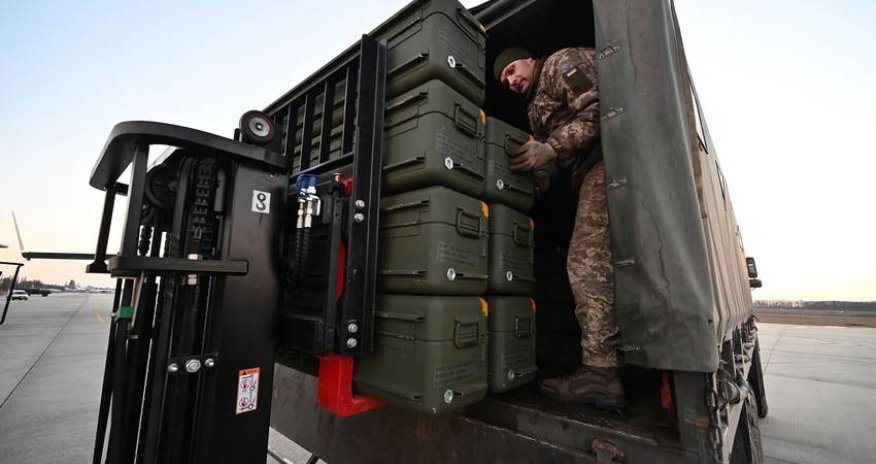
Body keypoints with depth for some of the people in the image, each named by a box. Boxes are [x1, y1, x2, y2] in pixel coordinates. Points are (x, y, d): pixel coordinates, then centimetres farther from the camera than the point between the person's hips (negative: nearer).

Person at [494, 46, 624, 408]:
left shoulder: (563, 62, 7)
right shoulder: (536, 109, 31)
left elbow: (599, 109, -10)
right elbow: (553, 167, 23)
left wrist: (551, 149, -15)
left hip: (608, 161, -9)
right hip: (592, 172, 9)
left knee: (588, 262, -18)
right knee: (596, 263, 3)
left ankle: (599, 371, -16)